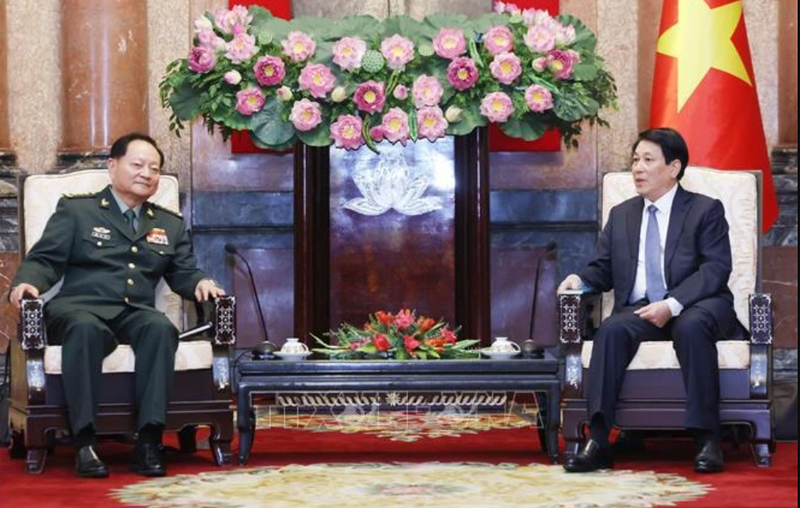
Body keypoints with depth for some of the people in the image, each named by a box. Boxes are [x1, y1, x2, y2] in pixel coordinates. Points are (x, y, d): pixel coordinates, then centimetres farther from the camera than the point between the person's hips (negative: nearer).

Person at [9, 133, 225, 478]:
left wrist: (201, 282, -1)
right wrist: (26, 283, -17)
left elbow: (184, 274, 24)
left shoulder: (170, 225, 26)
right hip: (81, 307, -3)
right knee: (85, 328, -41)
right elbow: (45, 260, 6)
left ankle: (148, 441, -39)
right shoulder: (76, 210, 14)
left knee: (161, 328, -35)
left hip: (137, 314, 3)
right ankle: (85, 442, -42)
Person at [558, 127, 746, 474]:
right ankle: (597, 440, -38)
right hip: (640, 311, 3)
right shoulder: (621, 215, 21)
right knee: (611, 330, -29)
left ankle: (706, 439, -34)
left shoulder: (706, 210, 5)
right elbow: (603, 270, 20)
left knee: (691, 327, -38)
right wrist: (580, 280, -5)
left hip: (696, 307, -3)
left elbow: (716, 269, -7)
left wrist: (672, 305, -21)